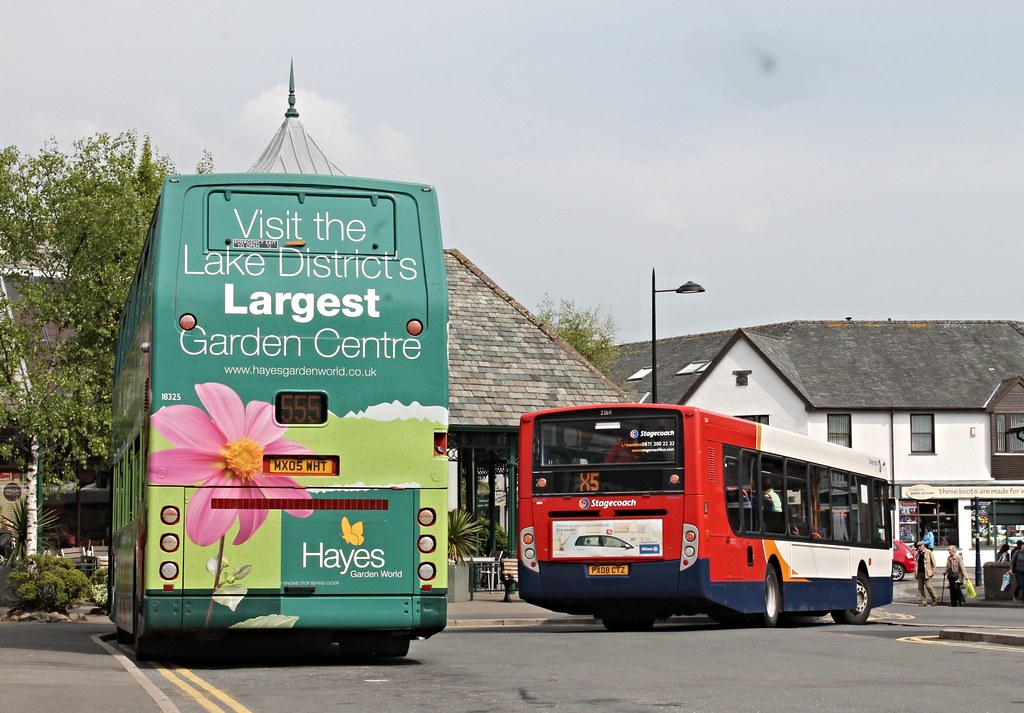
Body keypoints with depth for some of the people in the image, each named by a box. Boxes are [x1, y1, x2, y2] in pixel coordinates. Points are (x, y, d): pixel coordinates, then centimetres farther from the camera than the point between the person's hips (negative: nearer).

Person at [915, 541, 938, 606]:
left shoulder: (928, 552, -3)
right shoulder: (917, 553, 11)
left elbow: (933, 562, -2)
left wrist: (933, 571, -7)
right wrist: (915, 573, 8)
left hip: (927, 572, -5)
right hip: (919, 573, 5)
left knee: (928, 586, -10)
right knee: (920, 588, 2)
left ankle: (935, 599, 10)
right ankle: (924, 602, 7)